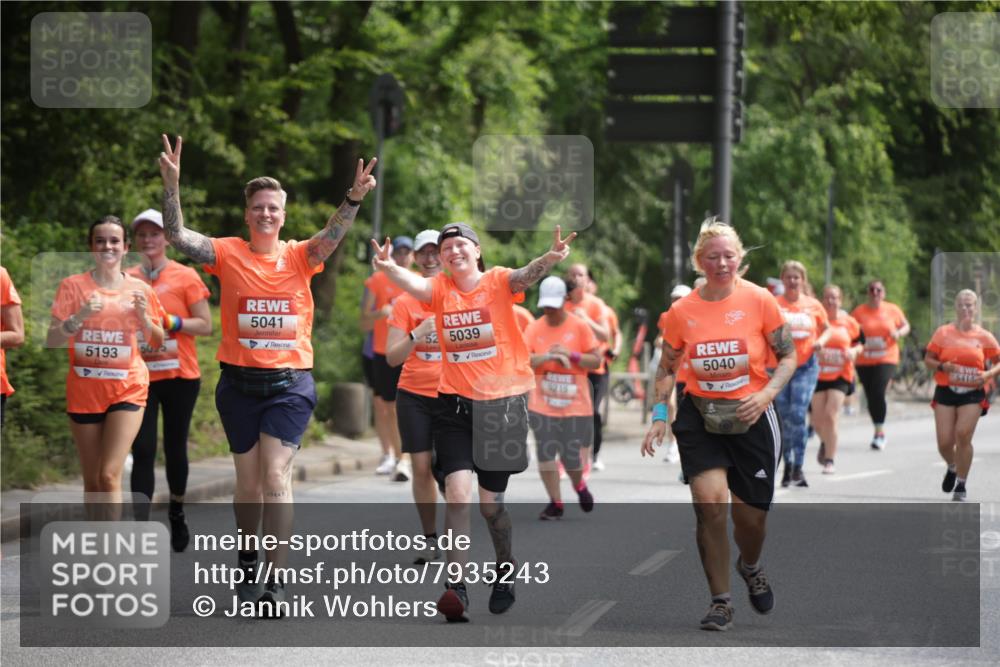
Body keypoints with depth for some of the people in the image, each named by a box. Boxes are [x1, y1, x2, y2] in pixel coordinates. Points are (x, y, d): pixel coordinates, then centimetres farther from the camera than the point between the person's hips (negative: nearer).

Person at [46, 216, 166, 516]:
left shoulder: (140, 290, 3)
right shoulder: (73, 286, 0)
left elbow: (157, 342, 11)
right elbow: (52, 341, -4)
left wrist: (144, 318, -9)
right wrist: (79, 317, -20)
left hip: (127, 389, -1)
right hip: (84, 390, 1)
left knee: (110, 476, -14)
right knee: (92, 481, 7)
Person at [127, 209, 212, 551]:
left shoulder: (185, 276, -2)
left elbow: (205, 325, -3)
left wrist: (171, 322, -16)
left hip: (180, 376, -1)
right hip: (140, 377, 1)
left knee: (174, 448, 10)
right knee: (142, 451, -9)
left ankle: (177, 513, 32)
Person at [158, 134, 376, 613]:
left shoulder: (299, 257, -1)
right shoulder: (228, 254, -2)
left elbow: (332, 235, -18)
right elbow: (177, 236, -13)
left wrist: (354, 199, -37)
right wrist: (172, 185, -27)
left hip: (289, 382, -1)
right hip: (238, 383, 1)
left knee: (275, 476, -12)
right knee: (248, 481, 12)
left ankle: (276, 581, -11)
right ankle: (248, 561, 35)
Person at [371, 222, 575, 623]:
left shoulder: (497, 282, -4)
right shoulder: (440, 289, 1)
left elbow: (524, 277, -25)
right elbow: (412, 284, -19)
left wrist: (550, 259, -47)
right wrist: (388, 268, -42)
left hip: (502, 402, -1)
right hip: (456, 404, 1)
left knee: (490, 502, 9)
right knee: (457, 492, -14)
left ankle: (506, 571, 34)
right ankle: (456, 587, -15)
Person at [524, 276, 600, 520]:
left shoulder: (579, 327, -2)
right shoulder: (534, 328, 2)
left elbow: (596, 360, -2)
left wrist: (571, 355, -16)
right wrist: (547, 356, -21)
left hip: (575, 405, -1)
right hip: (542, 405, 2)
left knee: (571, 457, -2)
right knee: (545, 454, -3)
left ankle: (579, 485, 31)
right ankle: (555, 503, 10)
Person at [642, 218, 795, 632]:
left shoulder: (759, 300, -6)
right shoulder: (682, 311, -1)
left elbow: (788, 355, 0)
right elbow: (666, 369, 11)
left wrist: (766, 394, -16)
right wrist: (659, 417, 0)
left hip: (750, 417, 0)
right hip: (700, 417, 1)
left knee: (751, 516, 5)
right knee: (709, 503, -17)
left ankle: (750, 567, 43)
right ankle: (720, 602, -5)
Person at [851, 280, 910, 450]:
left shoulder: (892, 310, 3)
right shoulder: (859, 312, 1)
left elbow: (906, 326, 14)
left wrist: (898, 333, -8)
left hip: (886, 359, -2)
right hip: (864, 361, 2)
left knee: (878, 393, -20)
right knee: (871, 396, 8)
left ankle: (879, 433, -13)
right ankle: (880, 431, 28)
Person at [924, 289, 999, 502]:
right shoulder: (943, 333, 2)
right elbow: (928, 359, 5)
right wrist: (942, 366, -15)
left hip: (972, 394, -1)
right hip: (946, 391, 1)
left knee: (963, 434, -17)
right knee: (944, 442, -5)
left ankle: (961, 485, -2)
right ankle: (952, 467, 32)